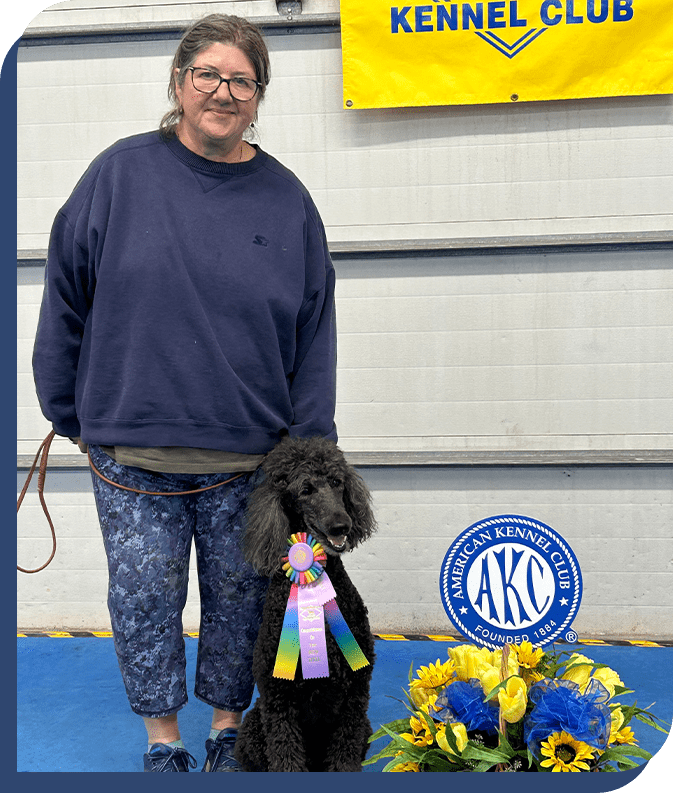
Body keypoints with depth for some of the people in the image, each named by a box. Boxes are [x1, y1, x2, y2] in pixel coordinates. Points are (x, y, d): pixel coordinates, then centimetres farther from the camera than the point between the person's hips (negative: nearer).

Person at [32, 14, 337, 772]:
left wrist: (307, 450, 1)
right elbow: (67, 292, 3)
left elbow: (314, 333, 4)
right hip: (132, 448, -1)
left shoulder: (286, 199, 3)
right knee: (145, 597, 8)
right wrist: (69, 411, 4)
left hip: (248, 456, 1)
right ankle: (162, 743, 30)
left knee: (238, 597, 13)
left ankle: (228, 732, 35)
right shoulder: (122, 174, -2)